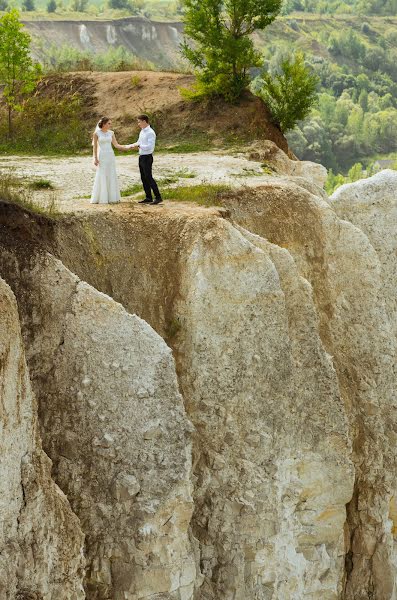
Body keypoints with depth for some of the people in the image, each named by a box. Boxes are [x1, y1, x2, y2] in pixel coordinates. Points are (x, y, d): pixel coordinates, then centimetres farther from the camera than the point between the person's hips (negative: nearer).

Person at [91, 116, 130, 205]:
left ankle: (112, 197, 10)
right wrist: (95, 158, -10)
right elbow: (95, 146, -3)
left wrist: (127, 147, -8)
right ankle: (101, 198, 2)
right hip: (101, 156, -4)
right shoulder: (96, 133, -4)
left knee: (111, 177, 4)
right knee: (101, 177, -4)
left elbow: (116, 145, 4)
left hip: (111, 156, 4)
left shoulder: (111, 133, 7)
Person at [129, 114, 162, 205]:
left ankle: (158, 197, -6)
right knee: (143, 178, 10)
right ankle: (148, 198, 16)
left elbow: (149, 147, -22)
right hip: (141, 157, 9)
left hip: (147, 157, -9)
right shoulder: (142, 131, 12)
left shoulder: (150, 133, -15)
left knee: (149, 177, -10)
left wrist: (138, 145, -19)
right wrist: (131, 145, 11)